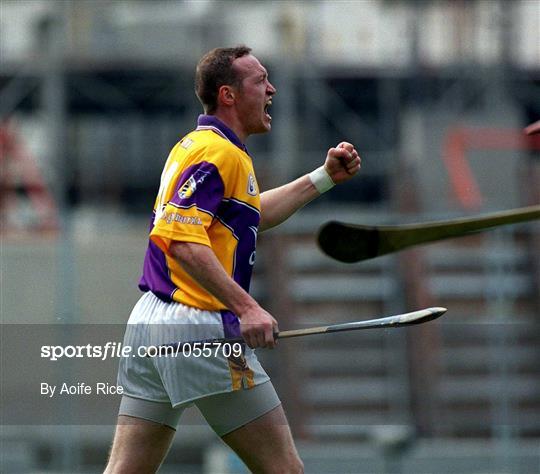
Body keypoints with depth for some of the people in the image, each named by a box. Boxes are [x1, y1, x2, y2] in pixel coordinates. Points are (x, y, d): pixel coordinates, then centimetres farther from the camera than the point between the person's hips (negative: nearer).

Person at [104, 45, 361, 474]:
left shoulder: (196, 145, 20)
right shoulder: (220, 152, -11)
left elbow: (251, 216, 34)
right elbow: (182, 241, -23)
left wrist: (325, 178, 34)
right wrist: (245, 307, -27)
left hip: (149, 323, 10)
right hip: (200, 329, -10)